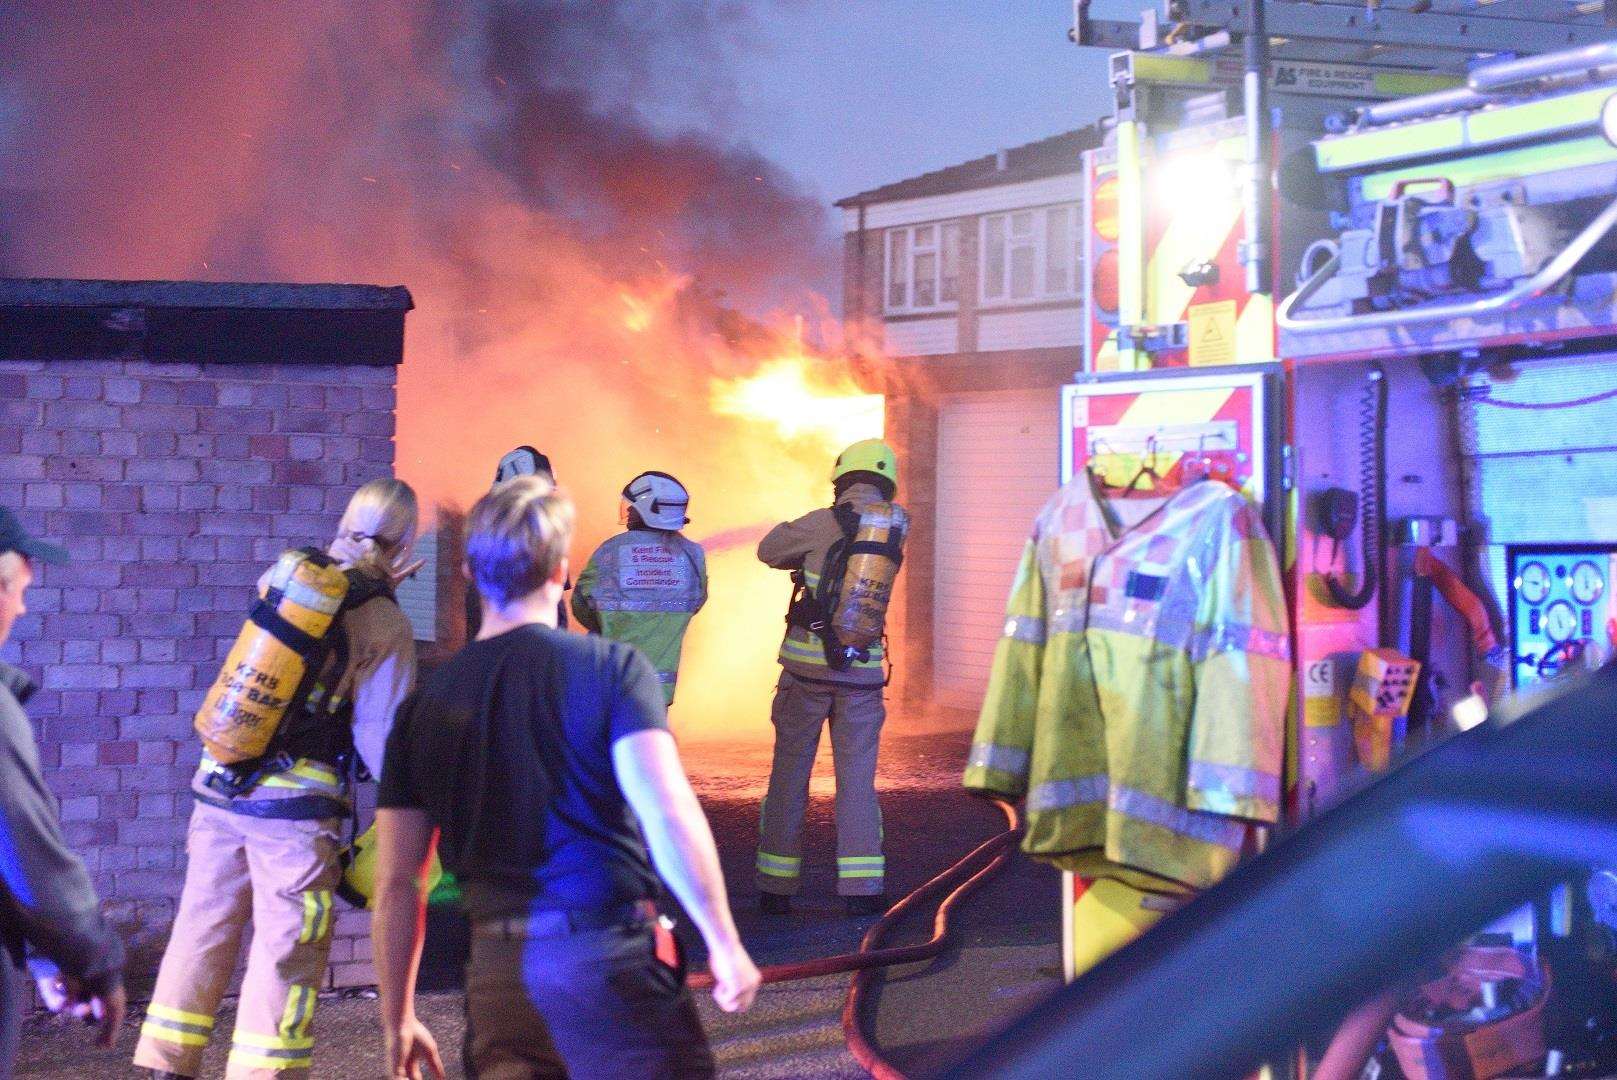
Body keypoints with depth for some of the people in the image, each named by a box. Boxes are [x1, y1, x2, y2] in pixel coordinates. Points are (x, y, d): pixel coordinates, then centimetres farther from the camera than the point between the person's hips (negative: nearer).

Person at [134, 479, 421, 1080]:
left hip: (219, 786, 5)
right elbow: (381, 734, -10)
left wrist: (376, 588, 32)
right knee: (285, 952, 3)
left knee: (203, 930, 14)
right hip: (297, 805, -5)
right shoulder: (386, 625, -6)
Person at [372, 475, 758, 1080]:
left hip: (497, 963, 4)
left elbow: (396, 886, 7)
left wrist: (398, 1020, 15)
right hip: (608, 951, -3)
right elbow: (667, 813, -14)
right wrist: (724, 943, -8)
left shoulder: (423, 707, 7)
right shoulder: (611, 667, -4)